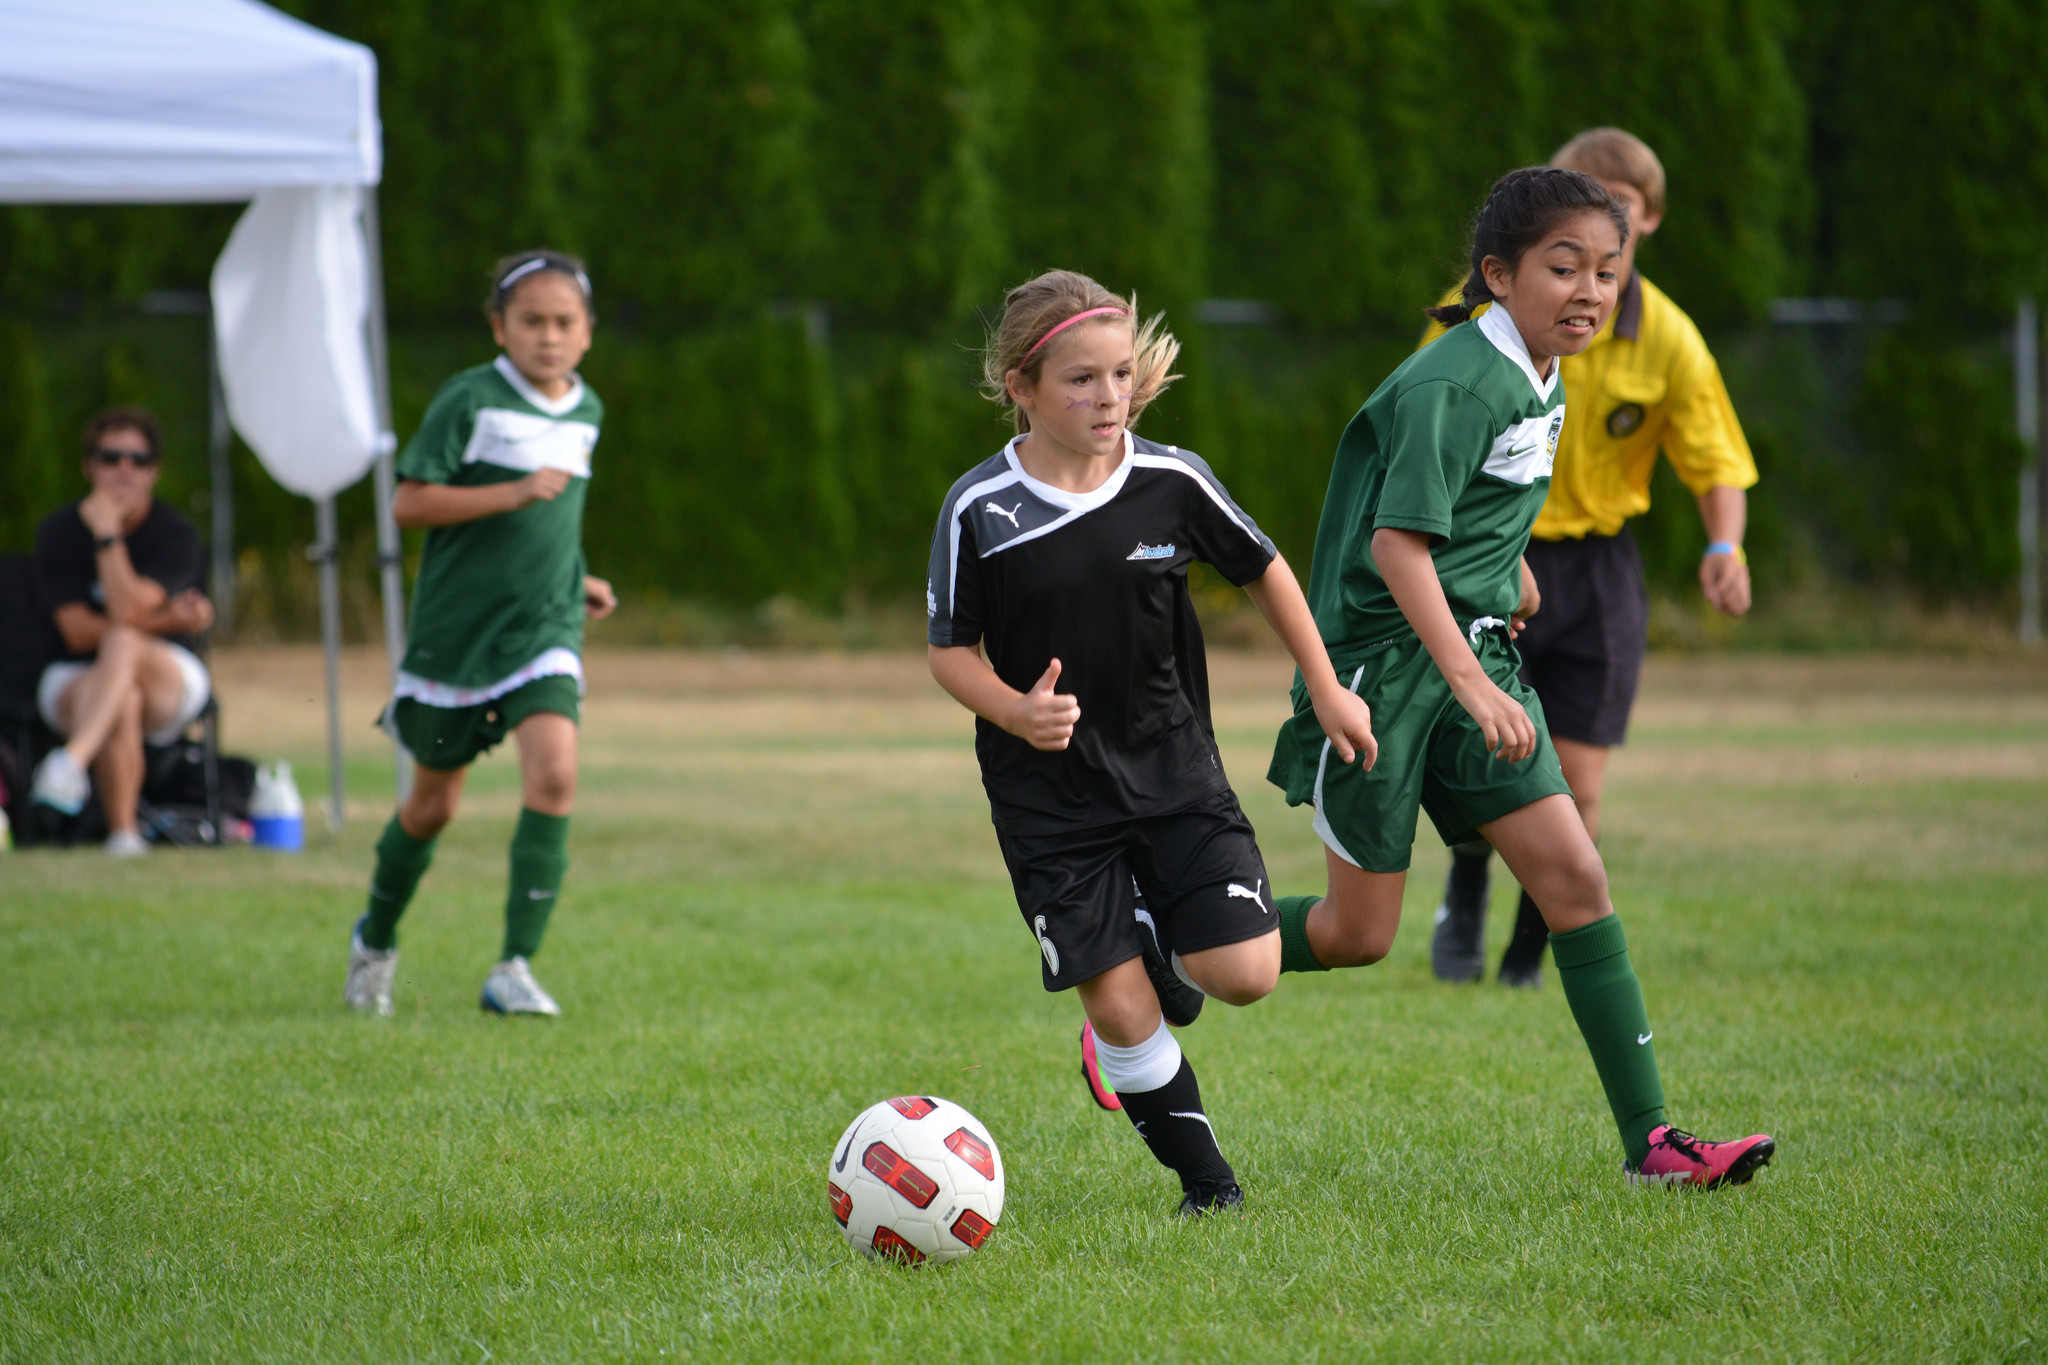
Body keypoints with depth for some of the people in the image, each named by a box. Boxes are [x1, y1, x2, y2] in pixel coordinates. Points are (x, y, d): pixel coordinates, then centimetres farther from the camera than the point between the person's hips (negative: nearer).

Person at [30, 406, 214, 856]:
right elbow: (78, 633, -8)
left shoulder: (175, 535, -6)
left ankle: (72, 761, -58)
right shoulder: (59, 531, 0)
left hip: (170, 677, -1)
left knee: (122, 645, -37)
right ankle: (123, 832, -35)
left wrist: (107, 535, -25)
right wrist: (166, 620, -14)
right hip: (76, 683, 1)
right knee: (123, 701, -37)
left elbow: (128, 615, -21)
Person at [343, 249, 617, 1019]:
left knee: (554, 775, -19)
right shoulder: (470, 400, -10)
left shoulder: (587, 411, 9)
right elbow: (410, 503, -15)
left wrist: (575, 580, 14)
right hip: (455, 628, -3)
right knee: (434, 802, 10)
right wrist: (516, 494, -23)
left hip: (544, 629, 3)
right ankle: (376, 939, 37)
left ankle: (515, 969, -16)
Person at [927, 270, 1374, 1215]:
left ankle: (1154, 956, 25)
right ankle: (1205, 1179, 15)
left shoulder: (1172, 482, -6)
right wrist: (1017, 712, -22)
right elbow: (949, 649, -3)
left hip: (1174, 772, 2)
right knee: (1117, 1010, -5)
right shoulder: (978, 512, -11)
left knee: (1245, 974, -10)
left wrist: (1325, 689, 13)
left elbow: (1263, 569, 10)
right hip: (1049, 793, -2)